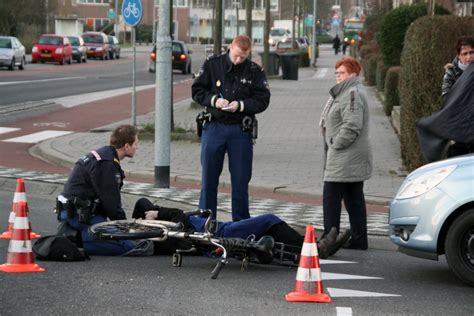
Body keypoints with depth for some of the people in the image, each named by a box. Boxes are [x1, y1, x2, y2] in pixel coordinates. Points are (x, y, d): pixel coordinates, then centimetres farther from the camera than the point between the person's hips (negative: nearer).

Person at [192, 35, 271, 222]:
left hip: (241, 130, 0)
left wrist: (241, 105, -17)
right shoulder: (212, 65, 1)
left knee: (241, 181, 5)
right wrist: (213, 100, -14)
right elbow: (197, 90, 3)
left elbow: (262, 100, -3)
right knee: (209, 178, 6)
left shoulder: (254, 71, 0)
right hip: (214, 127, 0)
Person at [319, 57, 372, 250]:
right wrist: (333, 146, 15)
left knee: (331, 197, -8)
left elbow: (352, 125, -25)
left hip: (346, 159, -11)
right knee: (354, 198, 12)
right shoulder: (345, 92, 19)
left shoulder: (353, 93, -16)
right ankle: (359, 240, 16)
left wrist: (336, 144, -17)